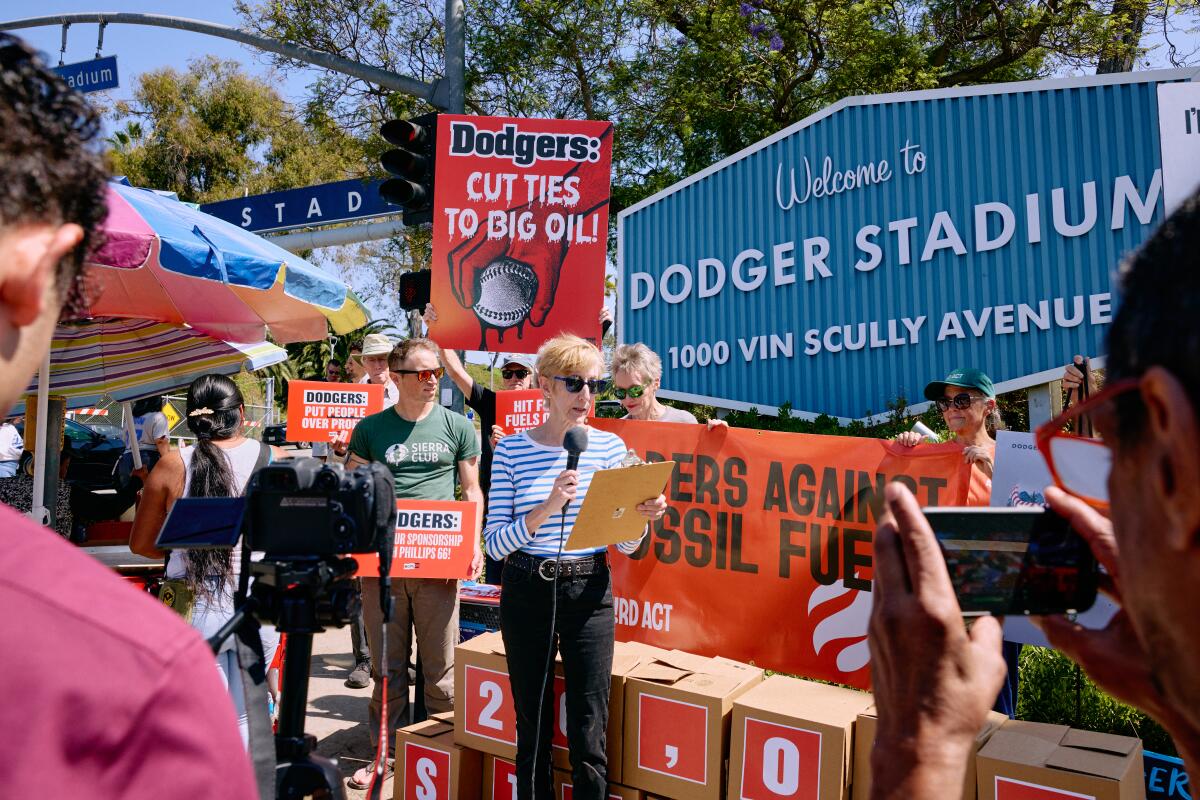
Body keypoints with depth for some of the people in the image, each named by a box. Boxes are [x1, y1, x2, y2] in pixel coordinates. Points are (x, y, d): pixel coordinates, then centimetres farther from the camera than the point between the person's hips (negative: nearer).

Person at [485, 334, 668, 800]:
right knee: (532, 730, 12)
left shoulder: (610, 446, 0)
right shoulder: (511, 450, -4)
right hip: (526, 591, 0)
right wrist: (548, 507, -24)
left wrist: (643, 517, -17)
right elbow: (495, 543, -9)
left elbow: (626, 544, 4)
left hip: (590, 592, 1)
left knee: (589, 739, 4)